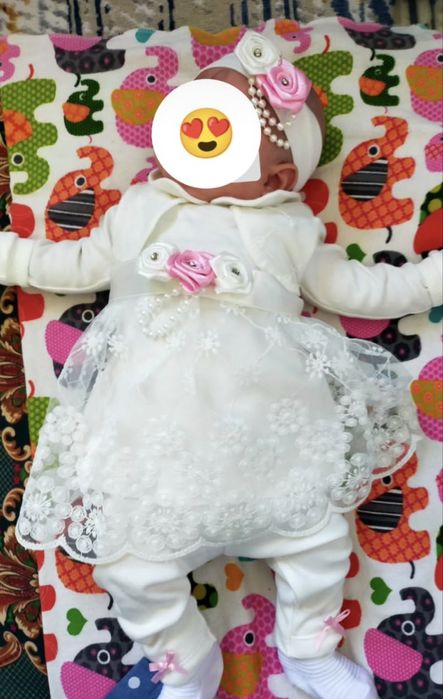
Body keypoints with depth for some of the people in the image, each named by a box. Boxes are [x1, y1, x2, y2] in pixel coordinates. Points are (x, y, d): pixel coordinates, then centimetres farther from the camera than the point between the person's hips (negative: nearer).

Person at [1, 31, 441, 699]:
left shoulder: (287, 230, 14)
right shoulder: (140, 211, 18)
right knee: (131, 568, -2)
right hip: (153, 431, 1)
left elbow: (356, 288, 19)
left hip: (267, 426, 0)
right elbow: (78, 265, 25)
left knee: (320, 535, 5)